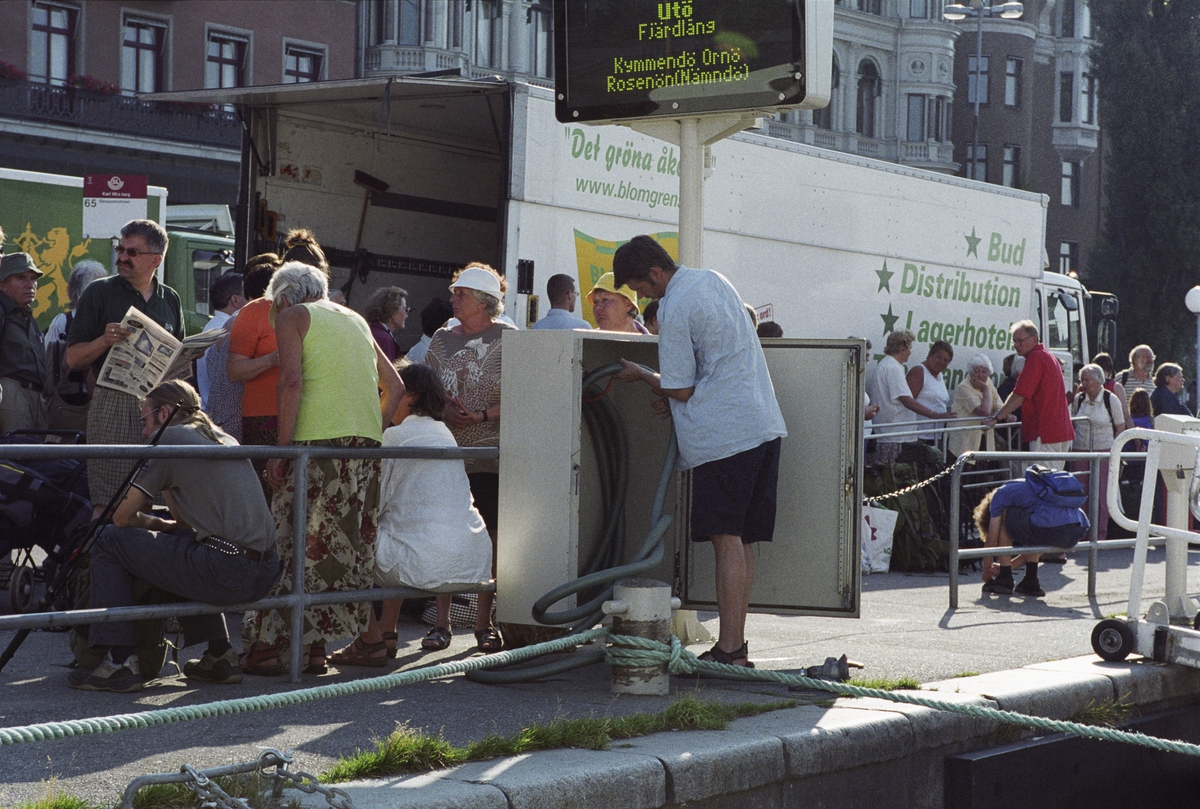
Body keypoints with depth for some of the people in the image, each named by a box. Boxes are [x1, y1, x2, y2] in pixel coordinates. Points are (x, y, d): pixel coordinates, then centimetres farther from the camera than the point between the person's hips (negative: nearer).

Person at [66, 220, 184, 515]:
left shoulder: (170, 299, 15)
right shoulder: (101, 292, 5)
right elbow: (73, 358, 2)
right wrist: (105, 341, -16)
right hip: (112, 401, -3)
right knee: (106, 501, -8)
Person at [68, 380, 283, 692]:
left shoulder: (168, 438, 2)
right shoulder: (226, 440, 24)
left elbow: (122, 516, 3)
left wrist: (160, 525, 20)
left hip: (228, 575, -8)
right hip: (266, 575, 8)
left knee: (109, 542, 5)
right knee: (183, 542, 37)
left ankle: (119, 663, -1)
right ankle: (220, 655, 29)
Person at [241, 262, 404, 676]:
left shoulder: (291, 317, 6)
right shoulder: (355, 319, 24)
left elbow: (292, 380, -10)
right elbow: (394, 385, 25)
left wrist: (281, 448, -10)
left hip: (318, 442, -6)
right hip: (366, 445, 6)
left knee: (293, 542, -3)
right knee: (345, 547, 7)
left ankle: (270, 645, -4)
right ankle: (317, 645, 7)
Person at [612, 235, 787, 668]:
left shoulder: (674, 310, -12)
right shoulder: (714, 280, 16)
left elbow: (681, 390, -8)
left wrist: (640, 374, 9)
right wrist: (670, 389, 21)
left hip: (724, 433, -9)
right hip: (763, 425, 9)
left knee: (727, 539, -9)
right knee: (742, 540, 9)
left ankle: (730, 651, -12)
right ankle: (735, 645, 12)